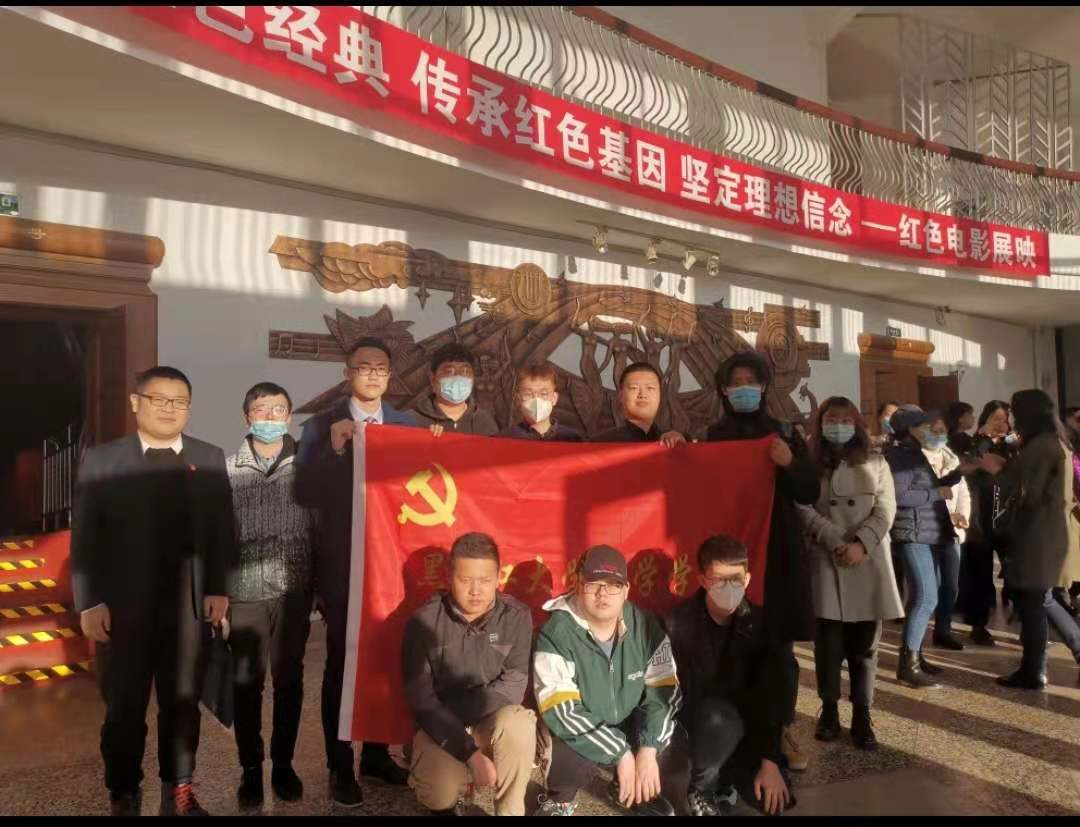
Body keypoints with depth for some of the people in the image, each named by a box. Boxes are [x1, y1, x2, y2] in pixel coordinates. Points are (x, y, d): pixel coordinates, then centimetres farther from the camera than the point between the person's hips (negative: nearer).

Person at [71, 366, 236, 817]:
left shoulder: (210, 459, 6)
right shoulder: (101, 460, 2)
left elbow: (223, 529, 5)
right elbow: (84, 536, -2)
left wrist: (219, 589, -3)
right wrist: (89, 603, -8)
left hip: (190, 607, 2)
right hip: (122, 607, -1)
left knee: (182, 704, 12)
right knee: (124, 708, 11)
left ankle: (178, 791, 28)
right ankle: (123, 796, 29)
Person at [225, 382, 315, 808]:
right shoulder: (227, 469, 0)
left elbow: (322, 527, 2)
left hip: (294, 590, 0)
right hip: (246, 590, 0)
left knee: (289, 680, 11)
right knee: (246, 682, 9)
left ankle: (283, 764, 27)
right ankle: (251, 769, 25)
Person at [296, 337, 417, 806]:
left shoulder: (408, 426, 6)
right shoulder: (321, 427, -3)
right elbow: (306, 495, -12)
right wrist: (335, 451, -22)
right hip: (343, 565, -3)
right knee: (340, 666, 7)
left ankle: (377, 755, 31)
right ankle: (340, 768, 22)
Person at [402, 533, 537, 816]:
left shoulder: (517, 616, -11)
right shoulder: (424, 621, -14)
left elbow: (513, 687, -13)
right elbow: (422, 702, -16)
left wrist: (454, 710, -21)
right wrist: (471, 753, -25)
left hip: (494, 721, 1)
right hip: (441, 727, 0)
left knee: (518, 723, -33)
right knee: (440, 793, -27)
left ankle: (511, 811, -9)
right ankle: (445, 801, 11)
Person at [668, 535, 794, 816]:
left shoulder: (759, 623, -9)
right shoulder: (679, 623, -18)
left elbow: (772, 696, -10)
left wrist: (770, 761, -14)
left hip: (740, 725, 3)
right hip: (692, 725, -3)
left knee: (774, 797, -18)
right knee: (718, 716, -37)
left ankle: (723, 781, 11)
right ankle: (698, 788, -11)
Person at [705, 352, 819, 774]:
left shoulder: (784, 433, 7)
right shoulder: (713, 435, 7)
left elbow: (811, 493, 3)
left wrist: (790, 464, -15)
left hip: (777, 551, 1)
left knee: (779, 645, 3)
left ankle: (783, 729, 18)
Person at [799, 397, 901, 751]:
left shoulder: (875, 463, 10)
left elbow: (885, 510, 1)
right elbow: (805, 510, -5)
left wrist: (861, 544, -14)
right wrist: (836, 542, -16)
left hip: (868, 564, 1)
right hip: (825, 563, -1)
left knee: (864, 646, 6)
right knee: (828, 644, 3)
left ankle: (862, 716, 15)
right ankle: (829, 709, 17)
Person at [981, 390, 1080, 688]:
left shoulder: (1040, 446, -17)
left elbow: (1024, 493, -17)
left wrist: (998, 470, -5)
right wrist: (1008, 467, 9)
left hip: (1038, 537, -10)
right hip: (1050, 533, 10)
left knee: (1030, 602, -1)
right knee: (1040, 599, 20)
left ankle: (1033, 673, 8)